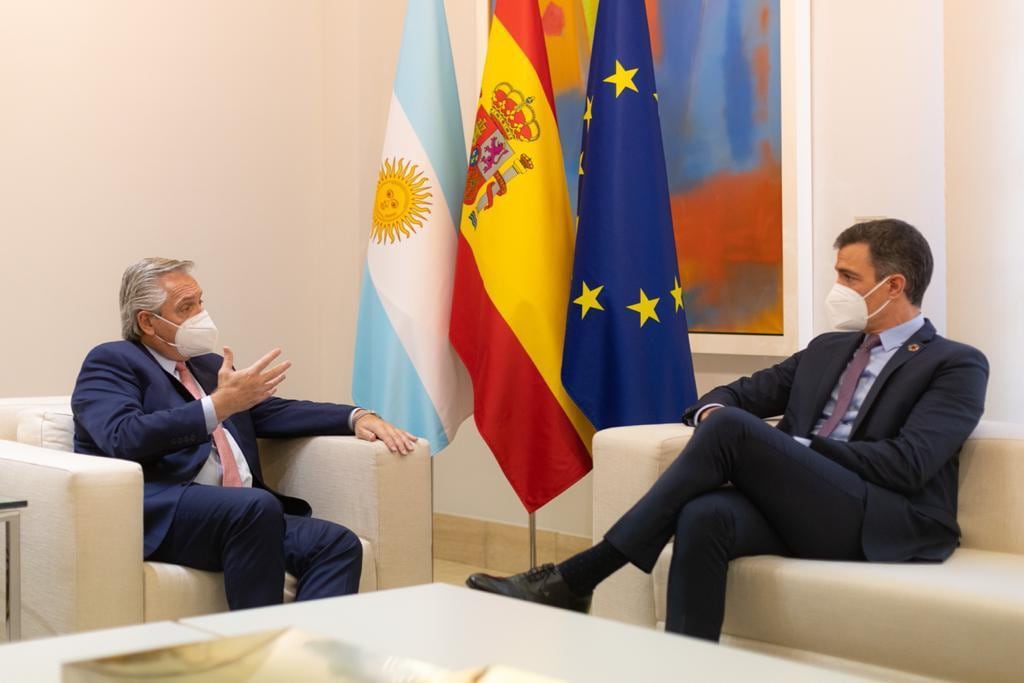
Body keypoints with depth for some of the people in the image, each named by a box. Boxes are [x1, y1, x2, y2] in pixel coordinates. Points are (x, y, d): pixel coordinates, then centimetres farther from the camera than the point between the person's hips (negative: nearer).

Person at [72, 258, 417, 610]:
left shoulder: (209, 365, 28)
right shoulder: (110, 362, 5)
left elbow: (275, 411, 26)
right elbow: (124, 438, -13)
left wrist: (357, 417, 10)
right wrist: (219, 405, -18)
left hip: (244, 513, 7)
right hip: (159, 516, -7)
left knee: (338, 544, -19)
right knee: (256, 506, -36)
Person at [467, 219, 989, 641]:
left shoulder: (957, 366, 5)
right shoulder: (826, 349, 26)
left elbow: (907, 464, -10)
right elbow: (738, 393, 23)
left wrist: (795, 449, -10)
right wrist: (714, 412, -3)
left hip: (886, 526, -5)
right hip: (801, 509, 5)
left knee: (734, 428, -27)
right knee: (704, 516, -32)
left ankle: (574, 580, -25)